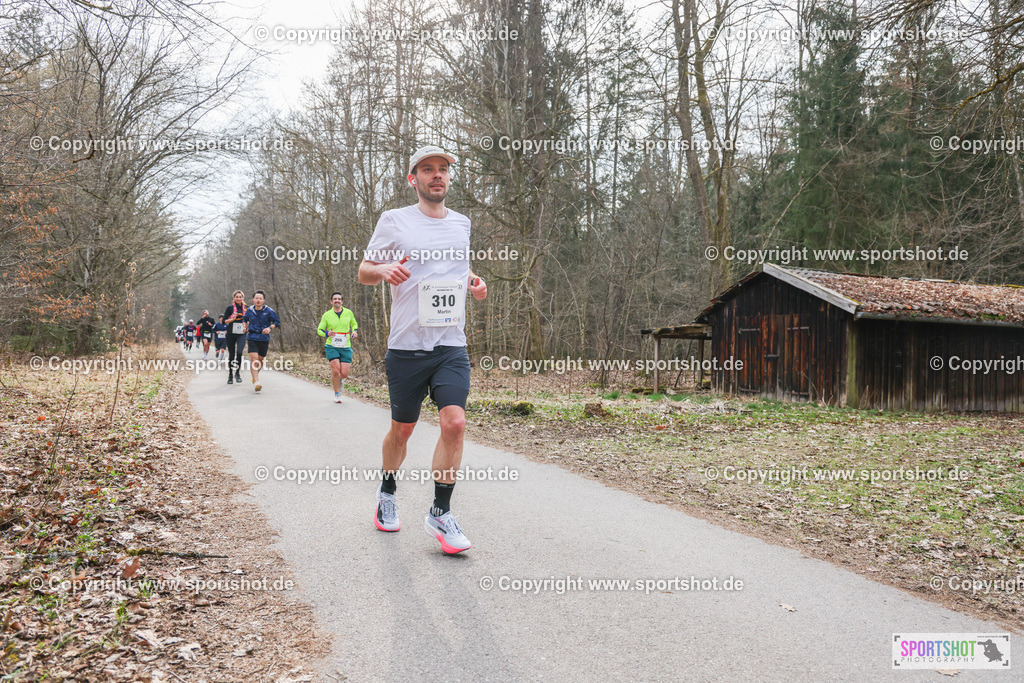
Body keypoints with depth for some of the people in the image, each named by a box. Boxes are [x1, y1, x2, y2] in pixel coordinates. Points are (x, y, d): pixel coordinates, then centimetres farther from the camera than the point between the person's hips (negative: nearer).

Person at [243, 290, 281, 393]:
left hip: (264, 338, 0)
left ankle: (255, 375, 39)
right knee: (254, 358, -15)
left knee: (260, 359, 9)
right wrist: (246, 326, 10)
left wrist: (269, 328, -15)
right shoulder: (249, 310, 4)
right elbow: (245, 319, 26)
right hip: (252, 337, 0)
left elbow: (277, 322, 1)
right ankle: (256, 382, -20)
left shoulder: (269, 311, -5)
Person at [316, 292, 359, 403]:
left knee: (344, 373, -7)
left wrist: (354, 331, 2)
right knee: (336, 370, -15)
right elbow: (319, 330, 7)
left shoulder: (348, 313, 6)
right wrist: (327, 333, -15)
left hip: (345, 347, 1)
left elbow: (354, 324, 24)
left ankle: (340, 380, 33)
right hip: (332, 346, -1)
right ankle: (337, 394, 7)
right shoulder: (326, 315, 2)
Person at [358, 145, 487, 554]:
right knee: (402, 429, 9)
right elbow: (363, 271, 6)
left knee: (454, 422, -14)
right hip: (406, 346, -2)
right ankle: (387, 493, 37)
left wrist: (474, 283, 7)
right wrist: (384, 270, -17)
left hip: (452, 346, 2)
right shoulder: (394, 220, 1)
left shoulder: (461, 223, 13)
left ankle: (440, 513, 0)